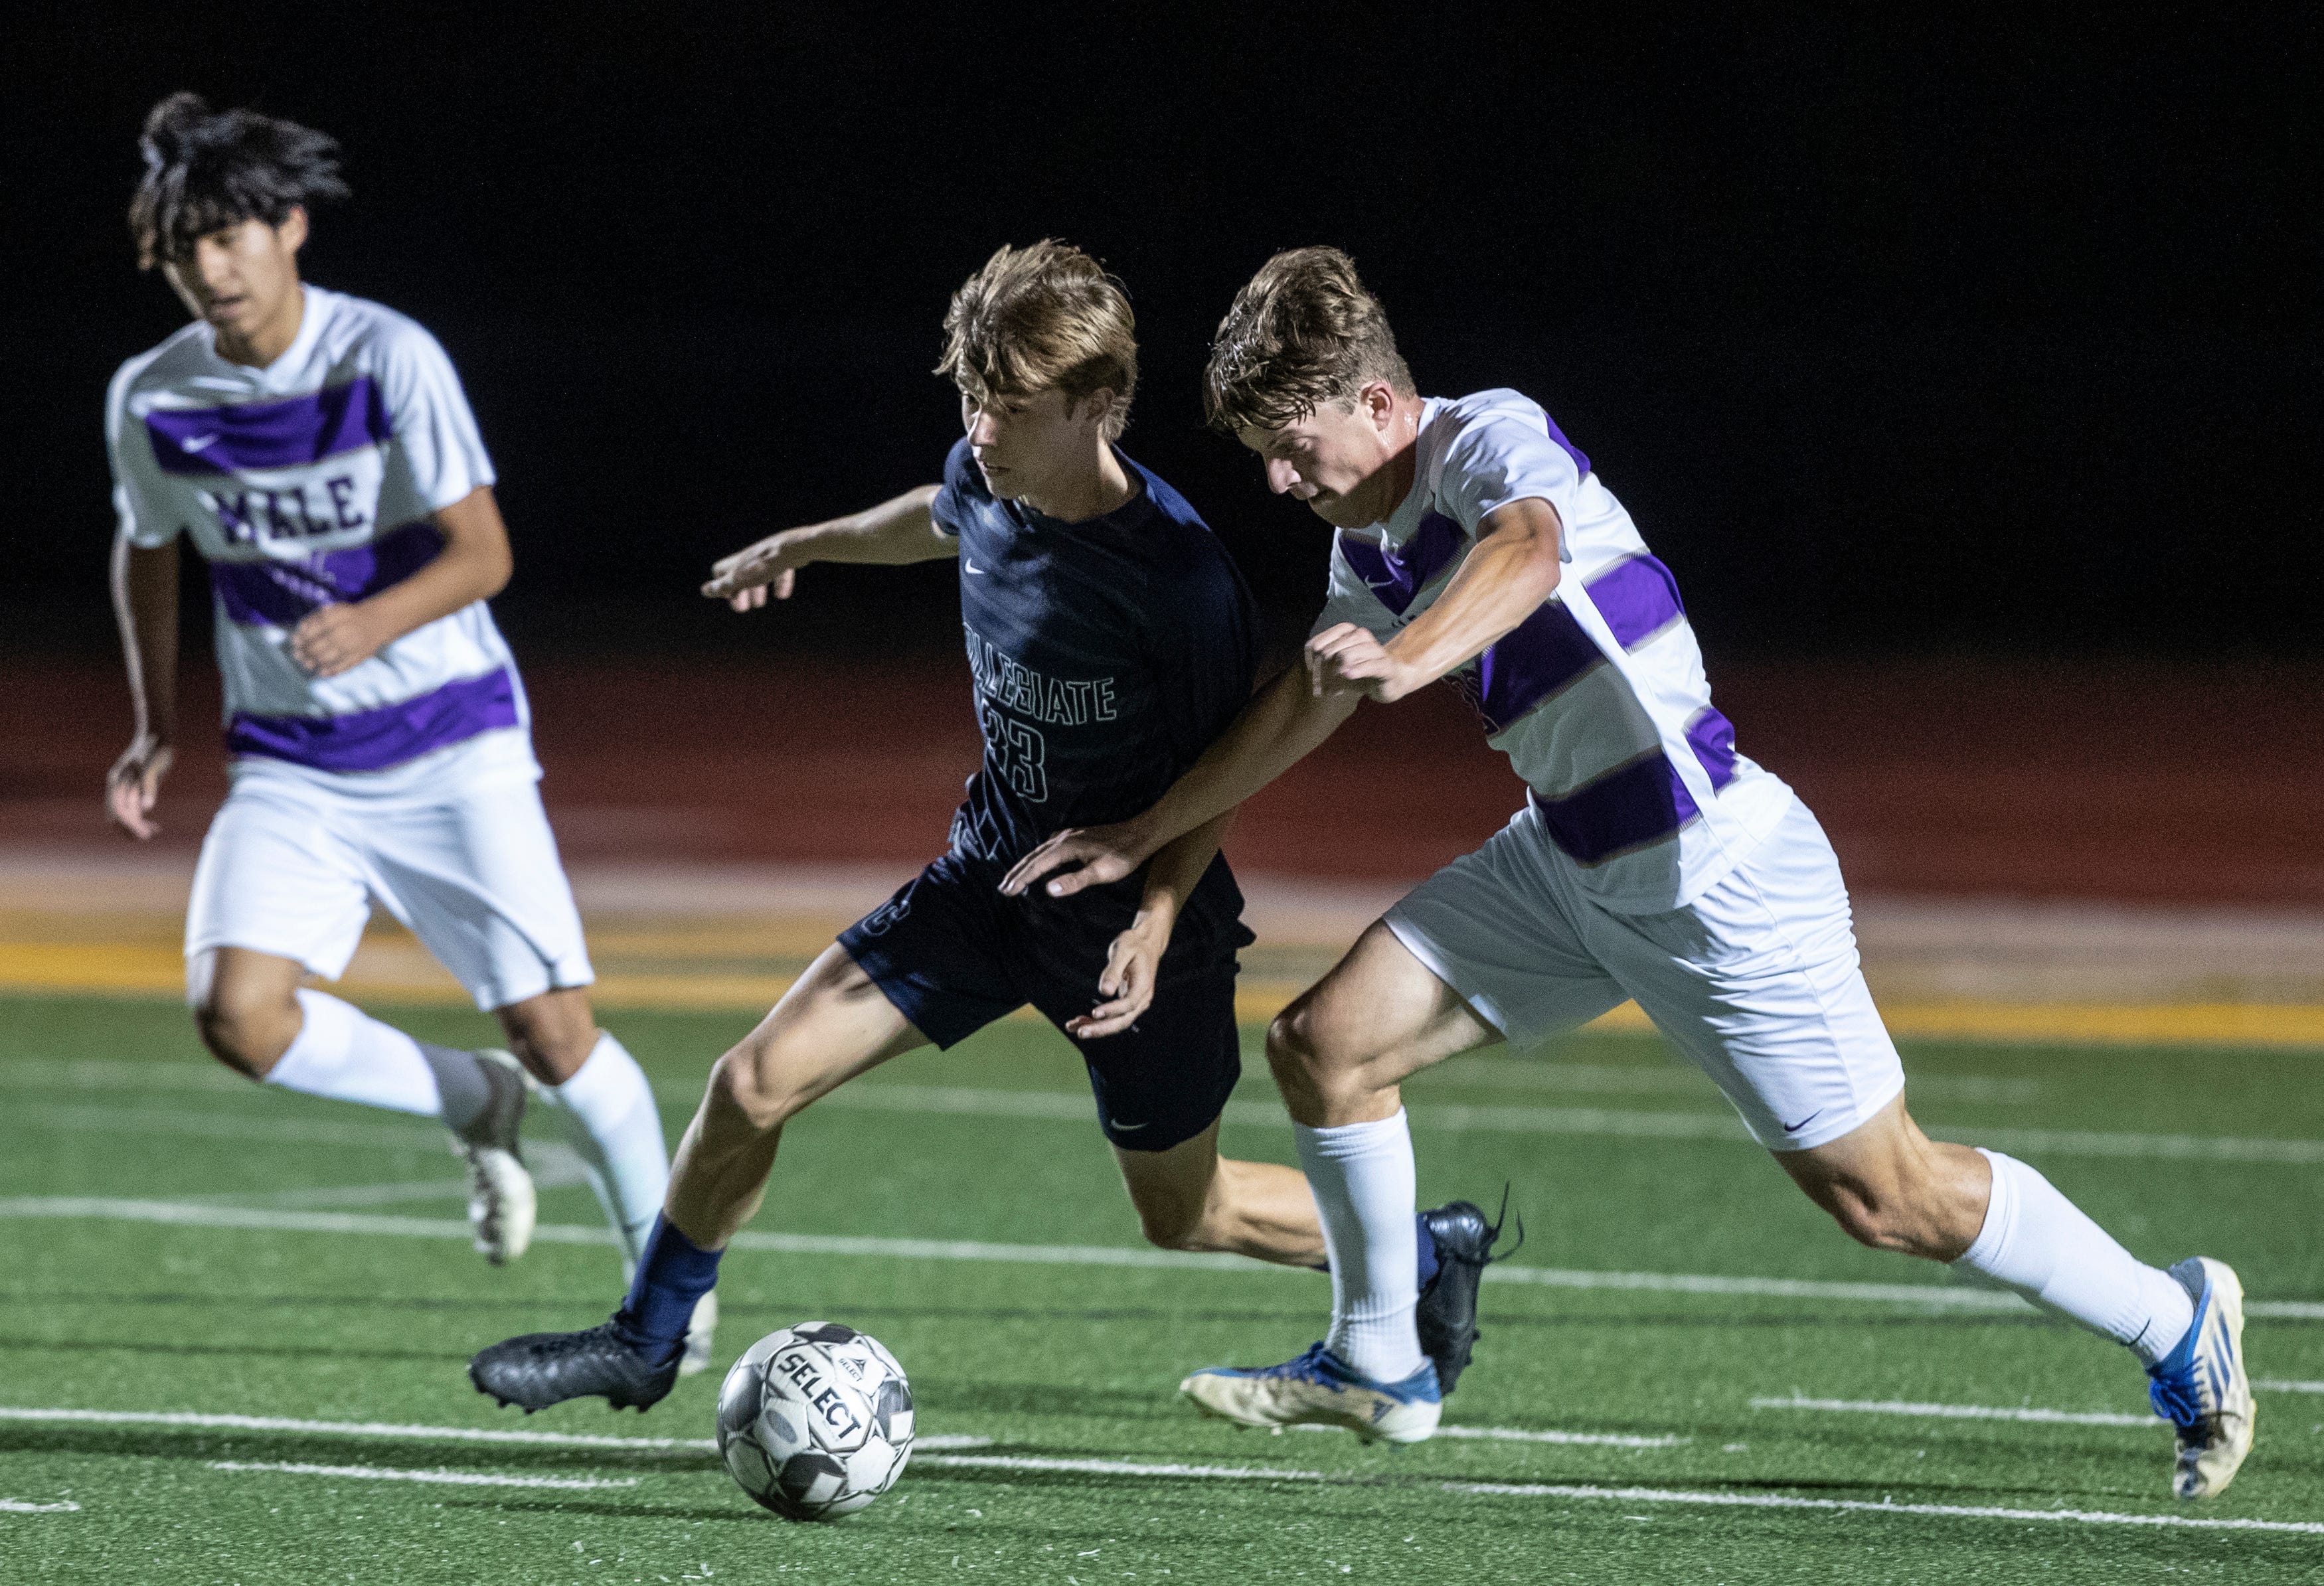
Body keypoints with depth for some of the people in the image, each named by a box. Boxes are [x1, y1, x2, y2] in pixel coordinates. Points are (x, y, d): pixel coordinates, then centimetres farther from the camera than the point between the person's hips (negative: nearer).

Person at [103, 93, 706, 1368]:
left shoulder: (387, 360, -15)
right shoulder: (151, 400, -3)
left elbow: (482, 553, -16)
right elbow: (147, 552, 17)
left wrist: (377, 621, -35)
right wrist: (157, 728, 9)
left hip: (450, 745, -3)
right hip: (289, 767, 3)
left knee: (551, 1028, -7)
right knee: (237, 1012, -20)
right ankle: (478, 1107, 7)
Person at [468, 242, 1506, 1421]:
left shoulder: (1179, 576, -27)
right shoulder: (985, 483, -10)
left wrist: (1159, 918, -27)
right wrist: (806, 545, 30)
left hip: (1134, 911, -5)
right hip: (993, 875, 5)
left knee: (1185, 1214, 11)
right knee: (754, 1083, -4)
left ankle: (1432, 1249, 37)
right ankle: (644, 1344, 15)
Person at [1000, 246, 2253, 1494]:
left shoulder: (1494, 440, -20)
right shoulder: (1373, 537, 6)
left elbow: (1526, 552, -44)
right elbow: (1299, 713, 22)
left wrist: (1410, 659, -63)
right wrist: (1137, 840, 24)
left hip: (1716, 868, -8)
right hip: (1566, 864, 8)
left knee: (1888, 1199, -3)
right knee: (1324, 1043, -2)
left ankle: (2176, 1322, 16)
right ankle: (1377, 1366, 17)